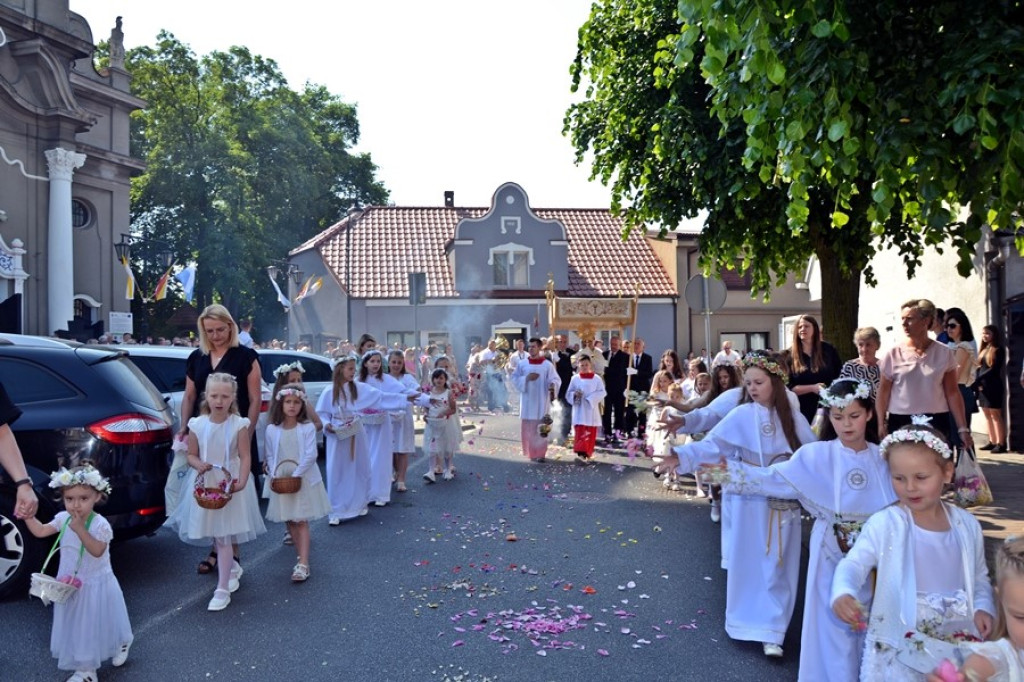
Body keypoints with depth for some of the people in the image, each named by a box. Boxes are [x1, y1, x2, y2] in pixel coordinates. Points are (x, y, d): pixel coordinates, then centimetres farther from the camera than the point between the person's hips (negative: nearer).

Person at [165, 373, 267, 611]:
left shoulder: (239, 425, -10)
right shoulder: (198, 424, -3)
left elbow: (245, 457, -11)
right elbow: (191, 454, 5)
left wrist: (241, 481, -24)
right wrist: (198, 464, -17)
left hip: (229, 485, -4)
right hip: (204, 485, 4)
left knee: (223, 537, -4)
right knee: (211, 535, 14)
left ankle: (222, 590, 2)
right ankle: (232, 567, 41)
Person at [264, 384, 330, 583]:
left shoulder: (307, 428, -8)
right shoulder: (272, 429, 1)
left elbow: (311, 455, -12)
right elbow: (270, 456, 7)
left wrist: (296, 475, -17)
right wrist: (274, 476, -6)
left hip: (303, 479, -4)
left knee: (301, 521, -6)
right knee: (290, 521, 11)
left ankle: (303, 564, -9)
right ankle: (301, 555, 25)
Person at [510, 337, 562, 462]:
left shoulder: (547, 365, -2)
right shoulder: (522, 364, 5)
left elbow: (556, 379, -4)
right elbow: (514, 378, 5)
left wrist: (552, 385, -27)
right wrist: (526, 378, -12)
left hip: (541, 401, -2)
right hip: (527, 400, 2)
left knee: (540, 428, 0)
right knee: (527, 427, 5)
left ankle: (540, 453, 7)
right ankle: (531, 452, 18)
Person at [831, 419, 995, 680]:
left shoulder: (967, 524, 1)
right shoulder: (883, 524, -12)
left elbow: (979, 577, 14)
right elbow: (854, 564, -16)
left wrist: (983, 607, -4)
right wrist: (843, 593, -36)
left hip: (958, 641, 4)